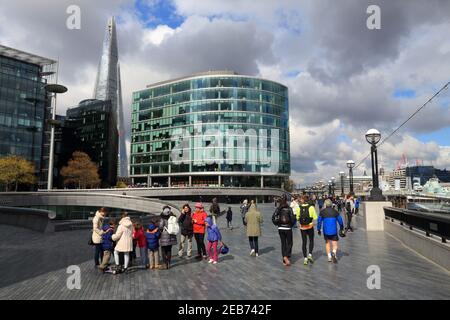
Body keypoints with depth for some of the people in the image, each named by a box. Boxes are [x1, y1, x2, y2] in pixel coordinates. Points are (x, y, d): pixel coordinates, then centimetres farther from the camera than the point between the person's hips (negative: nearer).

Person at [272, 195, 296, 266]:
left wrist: (277, 224, 8)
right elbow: (293, 218, -13)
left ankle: (284, 260, 14)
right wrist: (291, 225, 4)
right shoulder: (289, 209, -11)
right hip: (288, 228, -3)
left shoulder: (278, 209, -4)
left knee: (283, 243, 12)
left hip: (280, 229, 3)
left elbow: (273, 218, -6)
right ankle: (286, 256, -7)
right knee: (289, 243, 11)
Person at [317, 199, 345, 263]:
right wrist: (341, 229, 15)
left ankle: (329, 257, 15)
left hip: (326, 231, 1)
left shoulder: (322, 212, -1)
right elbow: (340, 221, 4)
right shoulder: (335, 212, 1)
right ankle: (334, 252, -23)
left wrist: (318, 230, 11)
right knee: (335, 245, 6)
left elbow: (319, 221, 1)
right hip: (334, 231, 0)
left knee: (327, 243, 19)